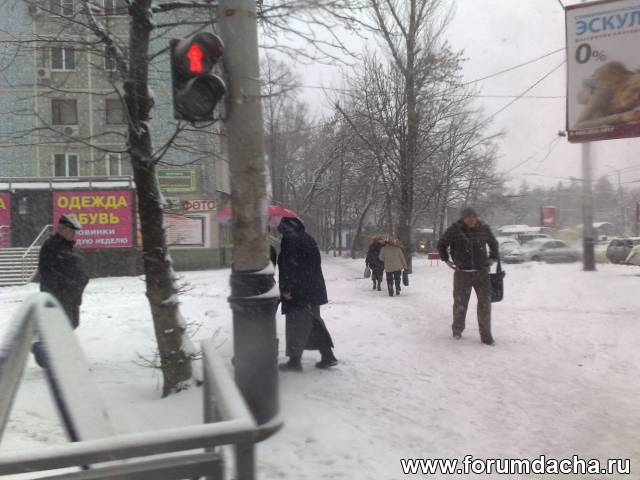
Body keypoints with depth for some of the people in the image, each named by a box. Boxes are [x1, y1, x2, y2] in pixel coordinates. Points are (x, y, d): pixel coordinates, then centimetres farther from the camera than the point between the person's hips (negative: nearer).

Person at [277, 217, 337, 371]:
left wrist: (286, 288, -15)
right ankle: (328, 356, 13)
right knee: (314, 322, 14)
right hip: (314, 290, 8)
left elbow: (289, 266, -20)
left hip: (298, 293, -8)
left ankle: (294, 360, 7)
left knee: (296, 325, 0)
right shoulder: (308, 239, 13)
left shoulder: (290, 240, -13)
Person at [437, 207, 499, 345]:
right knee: (460, 303, 8)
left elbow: (494, 243, 21)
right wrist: (446, 259, 3)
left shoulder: (484, 229, 1)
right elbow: (441, 244, 8)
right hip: (462, 273, -2)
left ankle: (486, 335, 8)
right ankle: (457, 330, 29)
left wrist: (493, 258, 13)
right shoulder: (454, 230, -7)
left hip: (482, 273, 2)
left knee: (485, 304, 0)